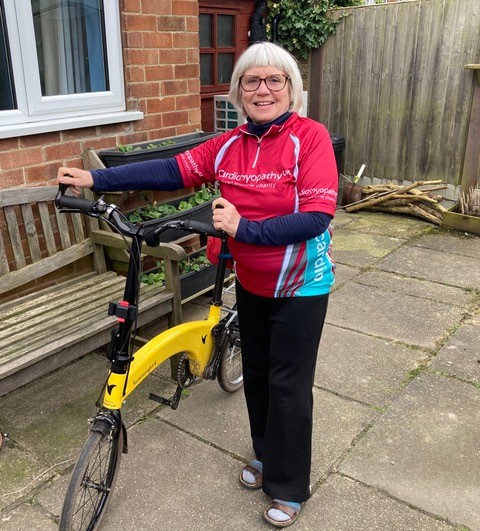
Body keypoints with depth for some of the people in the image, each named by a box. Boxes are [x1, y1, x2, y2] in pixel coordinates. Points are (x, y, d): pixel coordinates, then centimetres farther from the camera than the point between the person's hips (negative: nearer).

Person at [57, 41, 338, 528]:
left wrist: (243, 228, -32)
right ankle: (265, 454, 45)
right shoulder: (229, 146, -3)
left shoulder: (310, 137, -17)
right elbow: (170, 171, -7)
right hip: (250, 282, 5)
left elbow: (316, 217, -25)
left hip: (300, 286, -5)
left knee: (288, 384, 5)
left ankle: (289, 487, 27)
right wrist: (95, 178, -12)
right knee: (256, 372, 19)